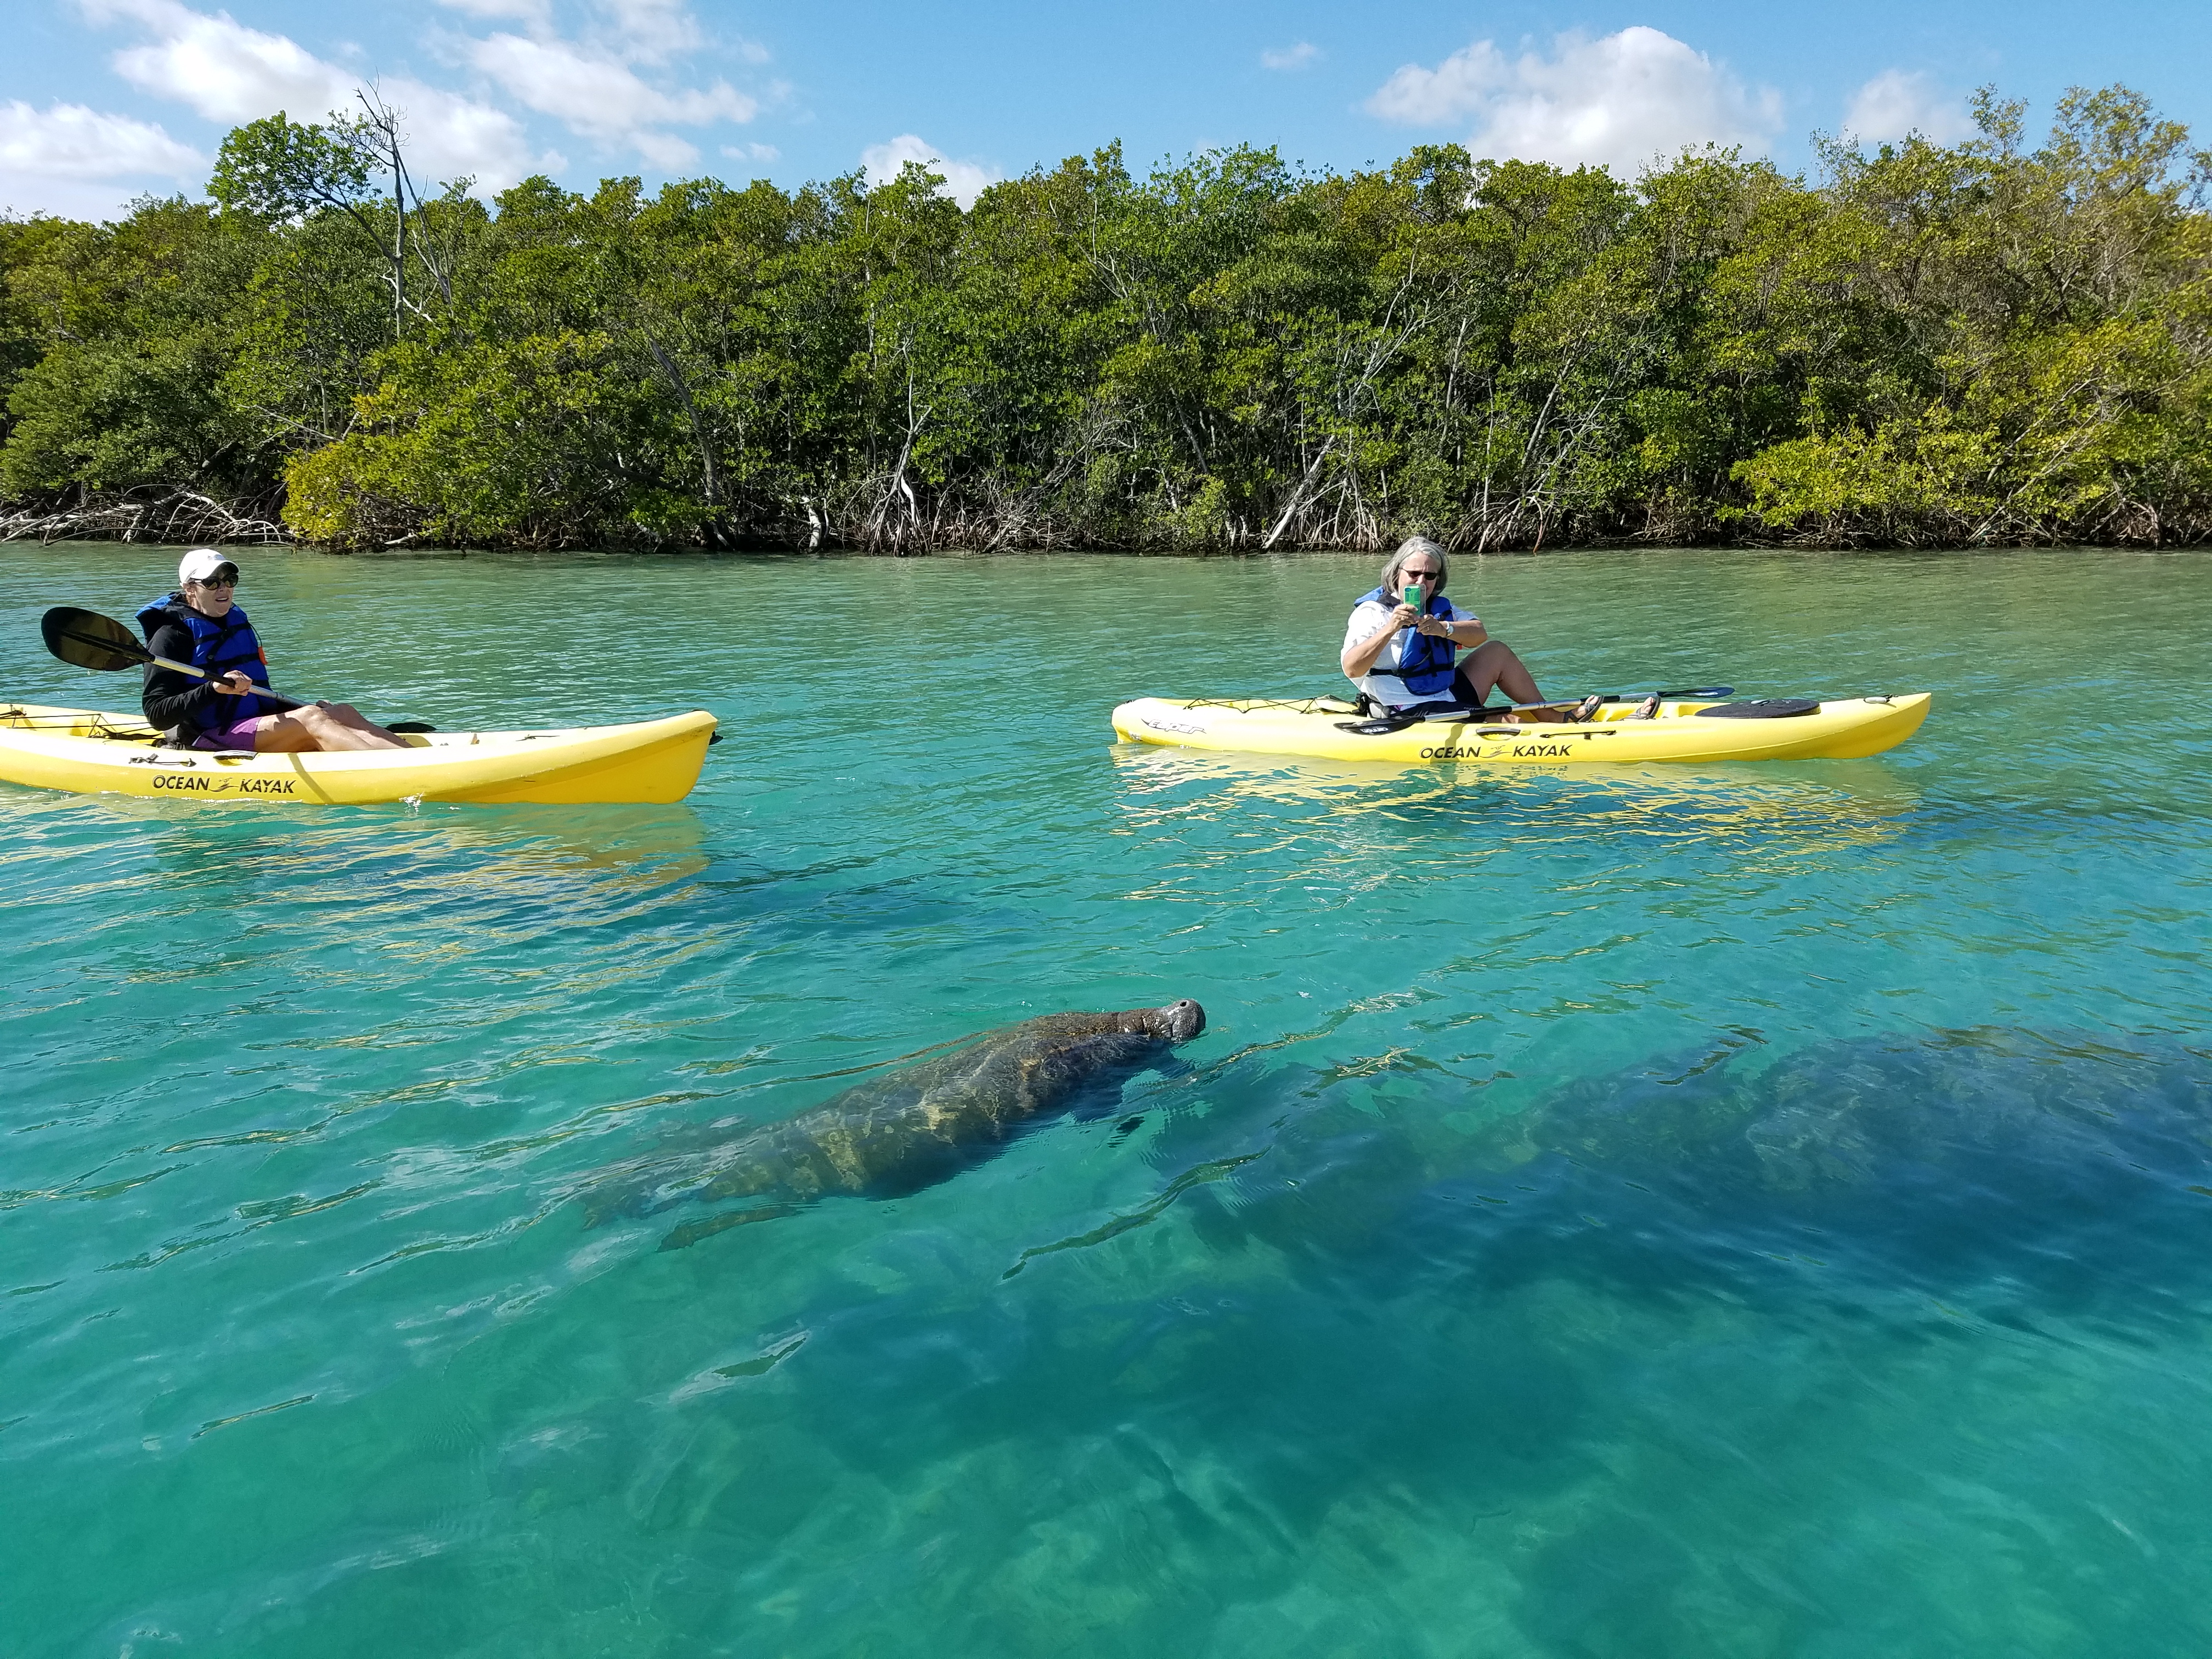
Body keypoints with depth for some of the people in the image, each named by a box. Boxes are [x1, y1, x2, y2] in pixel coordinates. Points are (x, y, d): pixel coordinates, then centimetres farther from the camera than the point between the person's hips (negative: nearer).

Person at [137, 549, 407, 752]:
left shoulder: (237, 622, 20)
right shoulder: (172, 634, -6)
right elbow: (157, 715, -14)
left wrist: (310, 709, 16)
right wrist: (213, 689, -27)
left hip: (252, 728, 8)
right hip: (205, 741, -8)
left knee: (344, 712, -12)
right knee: (310, 719, -28)